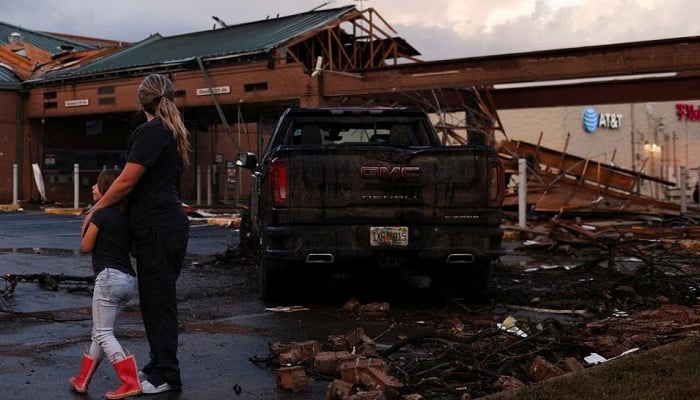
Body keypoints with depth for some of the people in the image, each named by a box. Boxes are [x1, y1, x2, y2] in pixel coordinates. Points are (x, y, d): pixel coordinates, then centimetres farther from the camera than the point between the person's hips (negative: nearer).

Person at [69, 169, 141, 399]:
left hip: (109, 277, -8)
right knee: (100, 332, 16)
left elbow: (85, 247, -2)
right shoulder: (127, 217, 13)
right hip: (128, 279, 9)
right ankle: (82, 380, 25)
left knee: (103, 333, -5)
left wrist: (87, 228, 13)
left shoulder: (100, 214, -9)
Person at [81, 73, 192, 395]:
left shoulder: (150, 132, -12)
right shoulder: (174, 134, 16)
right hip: (168, 225, 9)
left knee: (158, 301, -5)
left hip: (159, 228, -9)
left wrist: (96, 209, -2)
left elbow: (127, 181, -15)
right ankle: (159, 365, 23)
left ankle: (166, 375, 0)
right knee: (156, 299, 15)